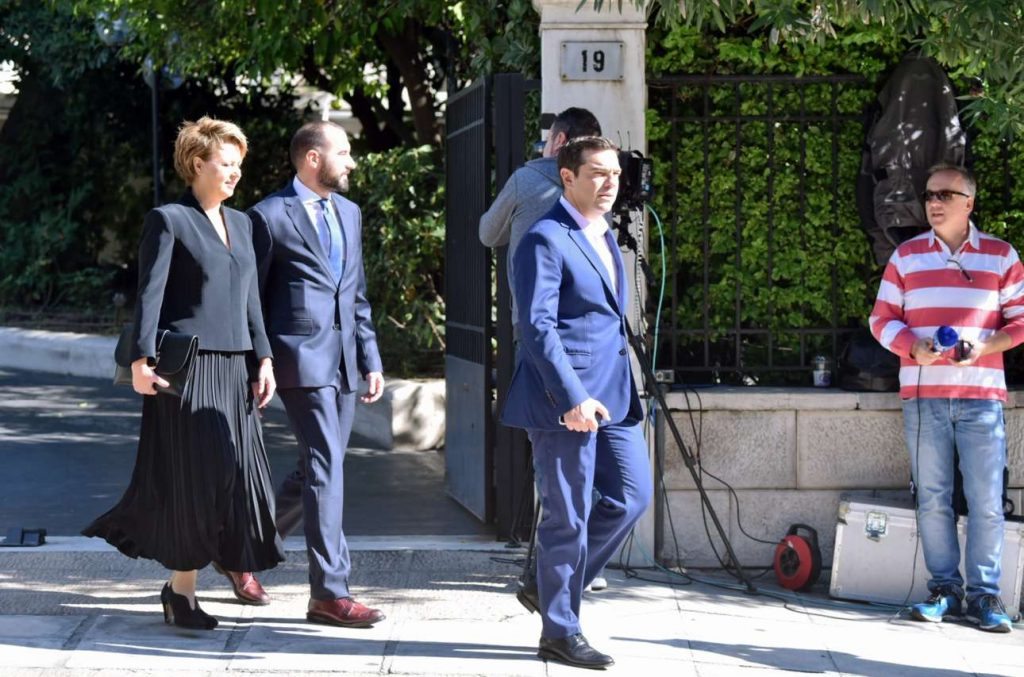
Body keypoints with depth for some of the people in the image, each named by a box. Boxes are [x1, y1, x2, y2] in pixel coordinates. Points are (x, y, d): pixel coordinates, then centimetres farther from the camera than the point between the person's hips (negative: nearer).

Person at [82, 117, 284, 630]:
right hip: (187, 365, -6)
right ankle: (182, 590, 7)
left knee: (236, 472, 3)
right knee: (193, 476, -4)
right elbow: (149, 294, -9)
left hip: (234, 367, 7)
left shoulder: (241, 223, 16)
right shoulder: (168, 221, -3)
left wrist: (263, 359, 8)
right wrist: (141, 359, -17)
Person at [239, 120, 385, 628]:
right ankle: (330, 592, -7)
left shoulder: (349, 213, 17)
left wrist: (371, 358, 14)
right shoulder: (270, 217, -5)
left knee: (315, 471, 12)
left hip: (343, 361, 7)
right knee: (325, 469, -11)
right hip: (301, 358, -7)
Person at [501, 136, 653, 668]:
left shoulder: (606, 237, 17)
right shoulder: (545, 240, -12)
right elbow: (537, 326, -20)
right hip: (563, 401, -9)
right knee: (568, 517, -2)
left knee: (632, 495, 8)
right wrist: (573, 398, -26)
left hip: (612, 396, 9)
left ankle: (550, 587, 22)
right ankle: (559, 633, 10)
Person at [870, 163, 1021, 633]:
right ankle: (944, 588, 13)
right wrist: (912, 347, -9)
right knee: (932, 497, 4)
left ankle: (984, 594, 4)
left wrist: (985, 345, -11)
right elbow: (882, 318, 10)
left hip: (981, 395, -1)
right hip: (923, 395, 1)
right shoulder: (906, 256, 9)